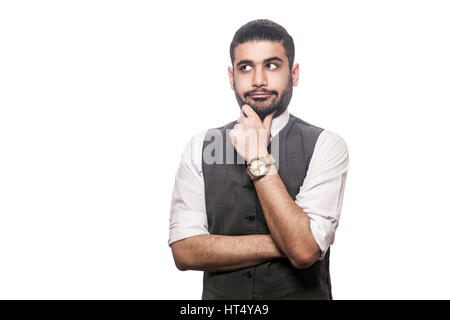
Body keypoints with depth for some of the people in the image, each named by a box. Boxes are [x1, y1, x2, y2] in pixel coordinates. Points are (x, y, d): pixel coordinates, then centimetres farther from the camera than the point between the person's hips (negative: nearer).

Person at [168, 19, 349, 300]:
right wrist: (282, 245, -19)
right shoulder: (199, 148, -7)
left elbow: (305, 250, -22)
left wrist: (259, 159, -23)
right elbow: (184, 251, -14)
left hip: (302, 293, -1)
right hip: (220, 296, 1)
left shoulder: (325, 146, -13)